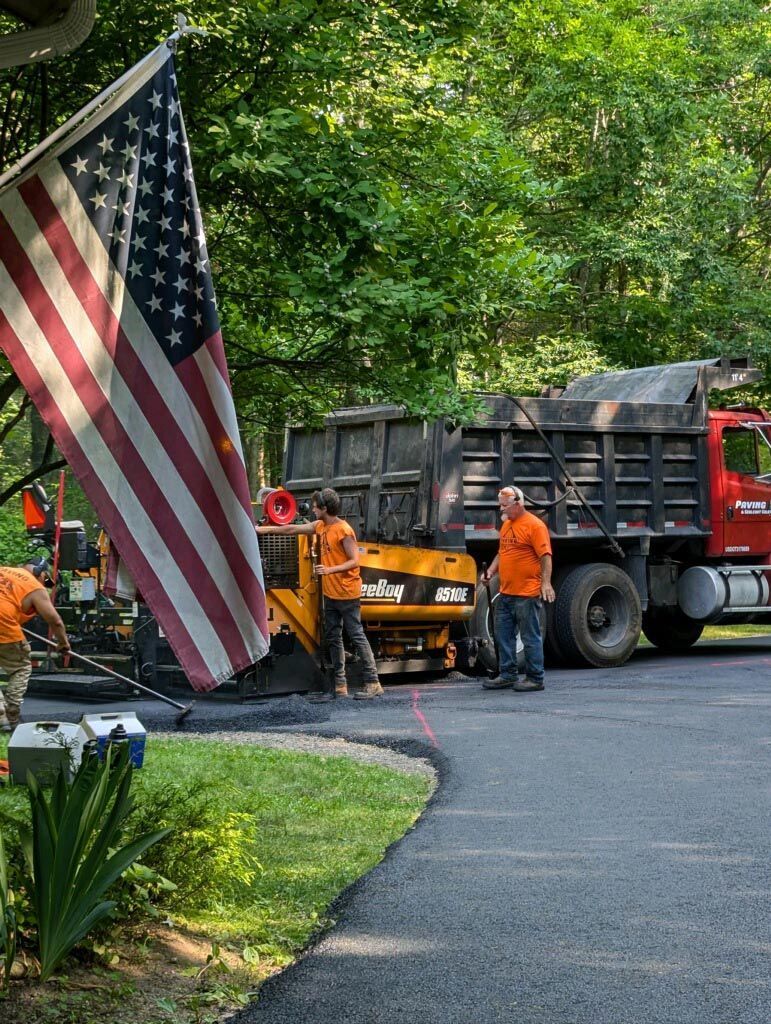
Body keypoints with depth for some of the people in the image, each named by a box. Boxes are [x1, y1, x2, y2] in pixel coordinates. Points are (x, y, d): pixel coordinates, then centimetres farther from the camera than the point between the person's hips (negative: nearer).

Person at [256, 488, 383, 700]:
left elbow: (354, 561, -18)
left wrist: (330, 570, -28)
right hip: (330, 593, 9)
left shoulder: (344, 530, -16)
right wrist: (265, 529, 24)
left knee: (357, 636, -8)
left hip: (347, 594, -9)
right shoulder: (321, 526, 9)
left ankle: (373, 683, -6)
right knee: (332, 638, 10)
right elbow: (293, 529, 20)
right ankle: (340, 684, 14)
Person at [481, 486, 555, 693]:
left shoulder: (534, 525, -10)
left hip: (527, 595, -9)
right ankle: (508, 675, 21)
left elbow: (546, 557, -15)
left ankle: (535, 679, 5)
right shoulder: (506, 524, 16)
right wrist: (491, 571, 10)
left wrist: (546, 582, -23)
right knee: (503, 635, 12)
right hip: (505, 593, 9)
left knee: (531, 638, -2)